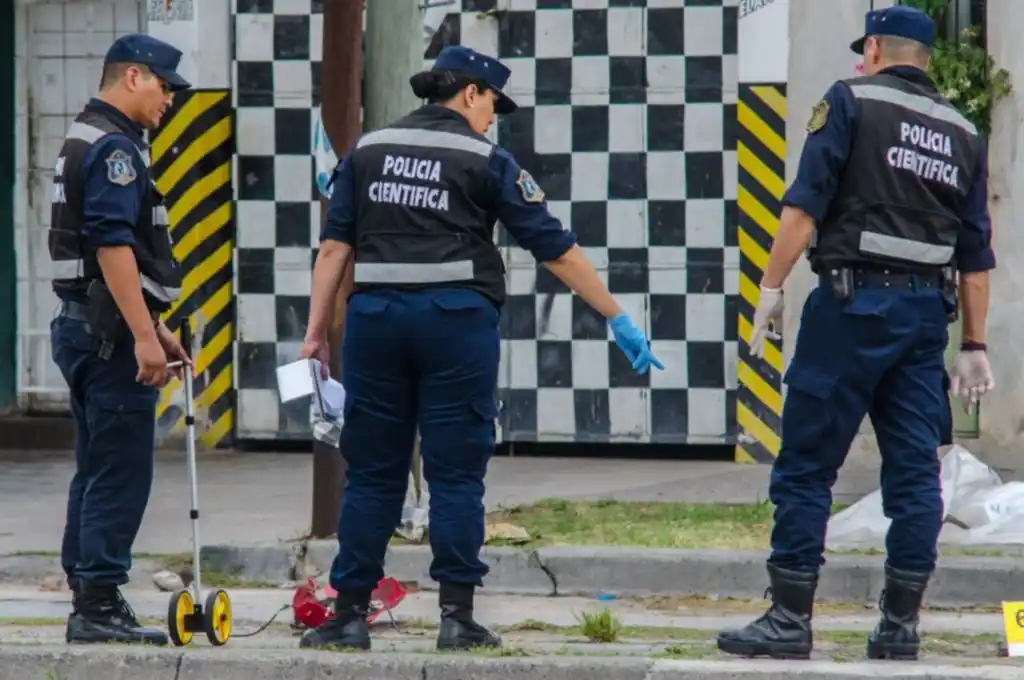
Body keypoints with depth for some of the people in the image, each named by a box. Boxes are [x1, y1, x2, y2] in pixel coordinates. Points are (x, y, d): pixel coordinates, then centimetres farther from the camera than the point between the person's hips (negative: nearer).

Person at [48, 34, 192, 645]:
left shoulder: (87, 142, 20)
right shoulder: (113, 147, -13)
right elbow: (112, 246, -23)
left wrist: (154, 328, 28)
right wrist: (144, 336, -24)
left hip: (85, 323, 11)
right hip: (112, 332, -11)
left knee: (98, 473, 13)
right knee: (121, 474, -9)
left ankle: (90, 603, 15)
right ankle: (99, 606, -10)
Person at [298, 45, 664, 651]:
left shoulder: (369, 151, 11)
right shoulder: (485, 160, 0)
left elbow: (335, 246, 6)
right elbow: (555, 247, -1)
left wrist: (317, 333, 8)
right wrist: (618, 318, 4)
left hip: (376, 316, 3)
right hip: (457, 319, -3)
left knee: (372, 473, 7)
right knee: (456, 475, 2)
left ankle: (350, 614, 7)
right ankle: (457, 617, 1)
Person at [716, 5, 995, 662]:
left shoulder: (851, 101, 0)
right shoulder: (963, 132, 16)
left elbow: (806, 202, -10)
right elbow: (976, 255, 15)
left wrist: (772, 288, -9)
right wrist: (974, 346, 18)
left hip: (854, 299, -5)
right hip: (927, 311, 5)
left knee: (806, 466, -2)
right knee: (915, 471, 7)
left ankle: (790, 619, -4)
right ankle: (901, 624, 6)